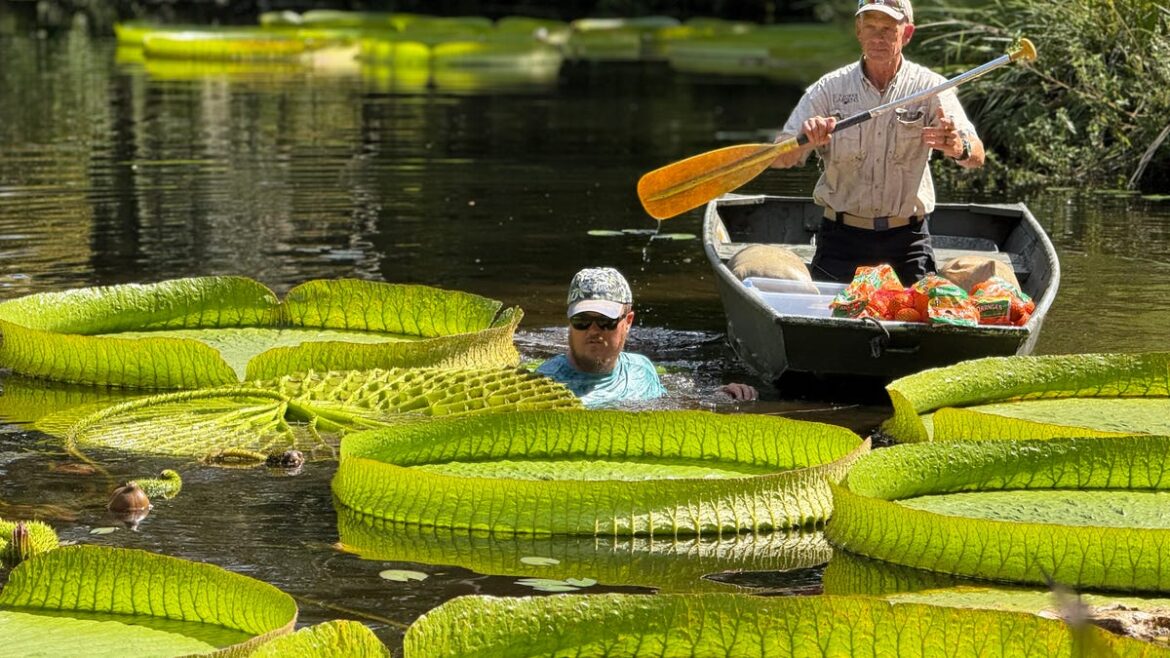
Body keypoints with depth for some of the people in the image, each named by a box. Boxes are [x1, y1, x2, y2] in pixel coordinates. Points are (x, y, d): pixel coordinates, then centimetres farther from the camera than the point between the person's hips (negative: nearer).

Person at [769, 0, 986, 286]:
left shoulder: (930, 87, -3)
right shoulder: (830, 88, 0)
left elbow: (976, 157, -16)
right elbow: (779, 159, -5)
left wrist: (959, 147, -40)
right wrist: (806, 142, -28)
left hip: (907, 240, 0)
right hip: (842, 239, 1)